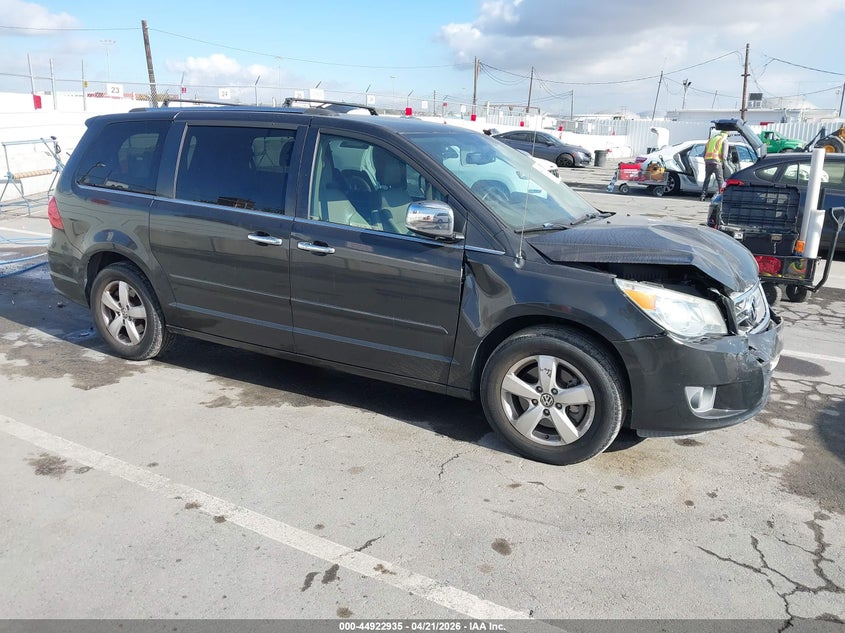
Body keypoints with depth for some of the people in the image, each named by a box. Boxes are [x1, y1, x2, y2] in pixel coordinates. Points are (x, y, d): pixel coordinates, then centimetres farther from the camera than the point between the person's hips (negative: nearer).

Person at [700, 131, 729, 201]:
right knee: (720, 180, -1)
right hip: (716, 162, -5)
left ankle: (703, 195, 11)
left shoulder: (711, 139, 22)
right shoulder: (724, 140, 5)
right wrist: (724, 164, 1)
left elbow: (704, 153, 20)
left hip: (707, 161, 5)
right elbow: (724, 154, -5)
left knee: (706, 179, 14)